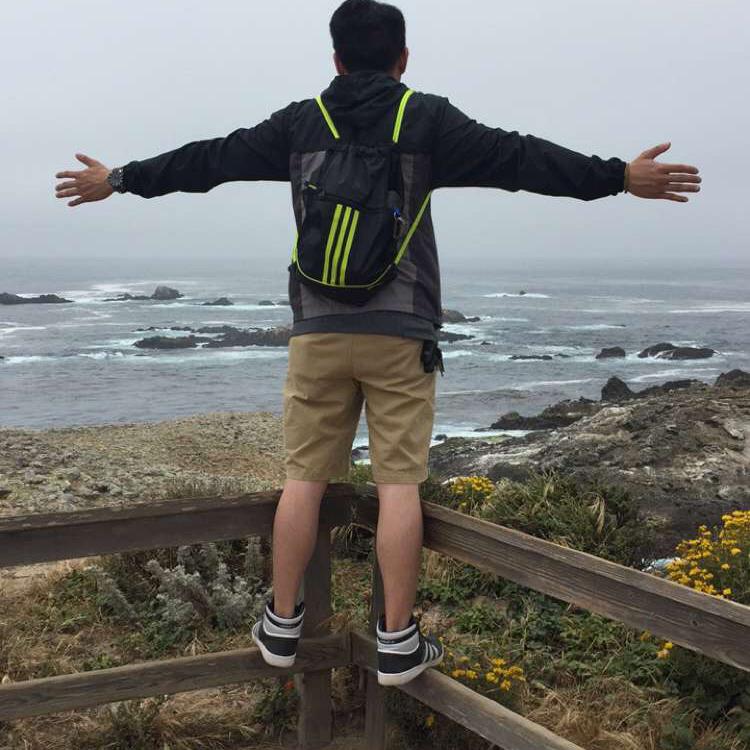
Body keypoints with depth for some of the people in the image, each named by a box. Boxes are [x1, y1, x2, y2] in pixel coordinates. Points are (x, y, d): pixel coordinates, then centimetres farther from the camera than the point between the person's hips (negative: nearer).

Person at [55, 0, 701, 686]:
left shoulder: (299, 123, 7)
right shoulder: (426, 119, 0)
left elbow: (207, 160, 12)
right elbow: (517, 159, -5)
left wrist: (119, 179, 24)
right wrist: (619, 177, -2)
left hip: (317, 331, 2)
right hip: (401, 333, -2)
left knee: (304, 477, 8)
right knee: (398, 482, 0)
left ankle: (282, 625, 18)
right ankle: (398, 643, 5)